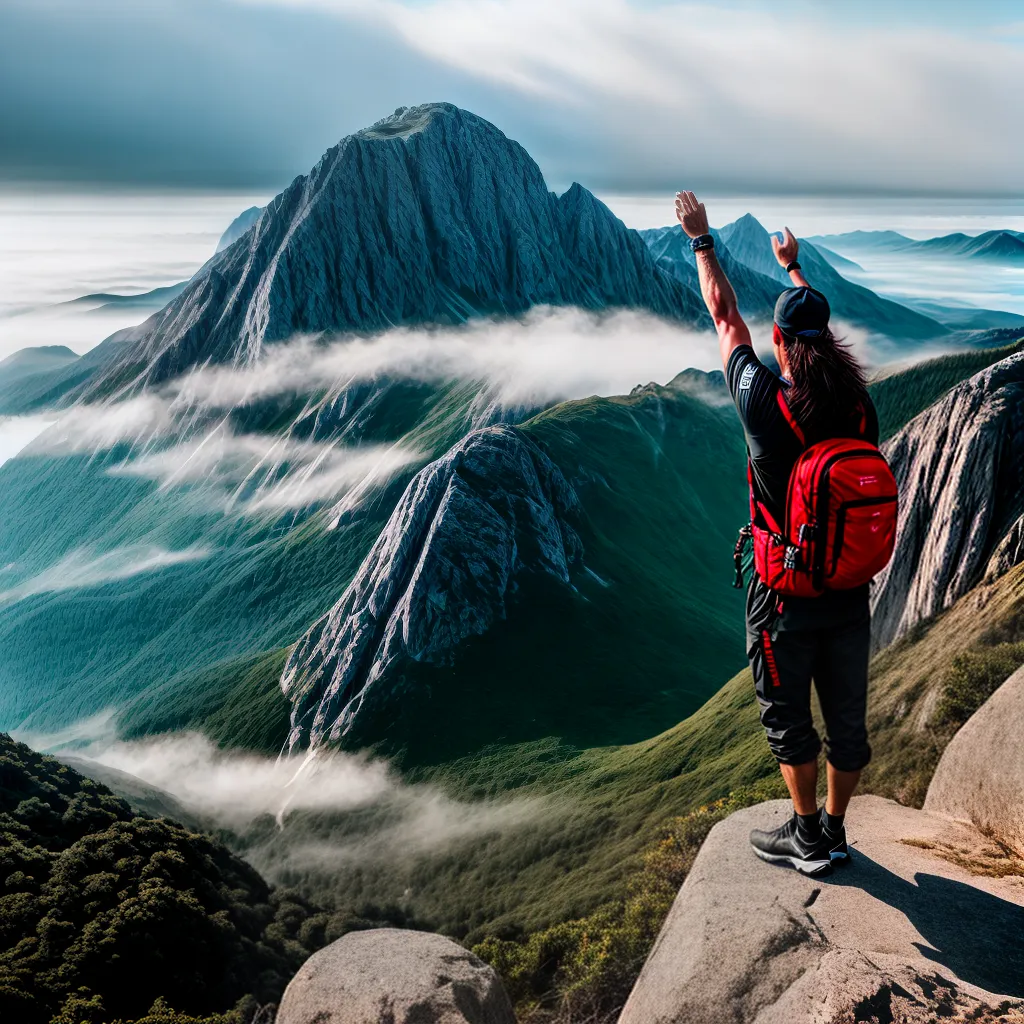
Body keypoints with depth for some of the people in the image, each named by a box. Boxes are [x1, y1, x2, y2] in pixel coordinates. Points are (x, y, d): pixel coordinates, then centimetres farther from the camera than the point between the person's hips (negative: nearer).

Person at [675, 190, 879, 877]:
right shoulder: (862, 407, -8)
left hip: (786, 600, -4)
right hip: (851, 595, 5)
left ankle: (808, 839, 25)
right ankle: (834, 831, 34)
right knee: (847, 717, 17)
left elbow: (724, 318, -5)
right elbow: (822, 334, 13)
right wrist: (794, 267, 30)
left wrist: (701, 238, 10)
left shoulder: (767, 404, -21)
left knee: (788, 717, 14)